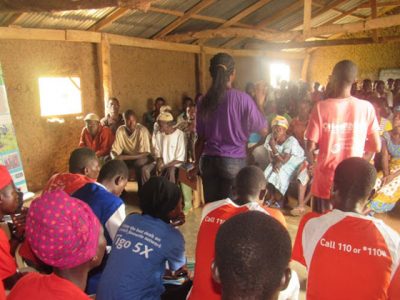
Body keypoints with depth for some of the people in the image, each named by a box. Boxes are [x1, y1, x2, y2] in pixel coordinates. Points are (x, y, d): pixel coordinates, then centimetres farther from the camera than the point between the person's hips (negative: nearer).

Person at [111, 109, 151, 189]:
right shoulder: (120, 130, -12)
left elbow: (146, 153, -27)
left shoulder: (143, 130, -23)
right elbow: (114, 151, -10)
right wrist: (115, 157, -35)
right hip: (126, 158, 4)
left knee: (138, 163, -35)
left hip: (140, 157, -4)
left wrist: (125, 157, -34)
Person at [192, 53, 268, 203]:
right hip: (234, 162, -3)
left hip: (208, 161, 4)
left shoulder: (204, 101, 3)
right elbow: (264, 130, 0)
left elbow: (201, 138, 6)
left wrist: (197, 164, 17)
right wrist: (260, 103, 12)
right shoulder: (243, 99, -8)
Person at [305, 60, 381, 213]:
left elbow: (310, 147, -12)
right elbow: (376, 147, -1)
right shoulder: (367, 107, -6)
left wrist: (311, 163, 9)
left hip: (326, 182, -2)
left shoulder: (321, 107, -12)